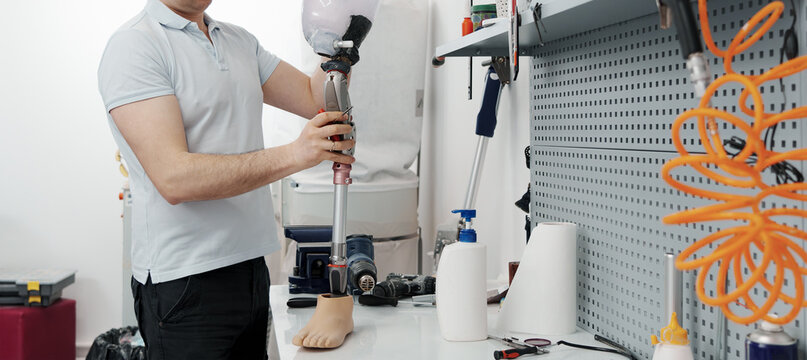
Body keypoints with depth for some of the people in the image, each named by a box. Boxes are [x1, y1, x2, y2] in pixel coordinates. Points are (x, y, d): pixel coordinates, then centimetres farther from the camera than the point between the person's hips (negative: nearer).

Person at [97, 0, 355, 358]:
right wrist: (292, 155, -28)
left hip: (251, 269, 7)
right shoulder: (134, 44, -12)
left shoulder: (240, 41, 13)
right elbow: (174, 178, -22)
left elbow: (316, 99, 12)